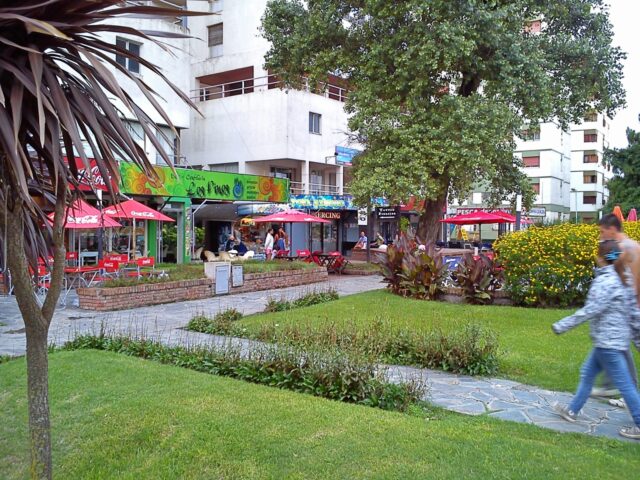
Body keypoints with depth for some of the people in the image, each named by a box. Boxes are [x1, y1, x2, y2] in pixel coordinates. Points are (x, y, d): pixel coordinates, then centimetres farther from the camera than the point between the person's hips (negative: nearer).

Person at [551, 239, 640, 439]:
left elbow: (590, 310, -23)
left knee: (624, 383, -1)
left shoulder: (605, 281, -20)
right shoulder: (622, 281, 9)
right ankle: (572, 410, 28)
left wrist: (562, 326, -17)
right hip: (616, 339, 10)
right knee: (587, 373, 18)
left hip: (608, 342, -10)